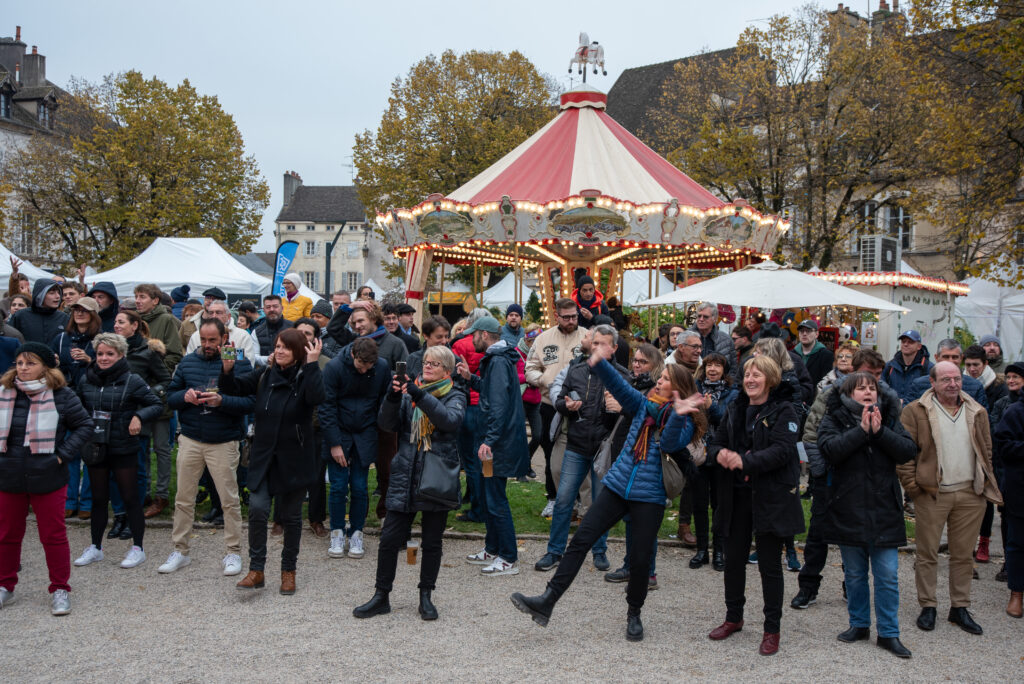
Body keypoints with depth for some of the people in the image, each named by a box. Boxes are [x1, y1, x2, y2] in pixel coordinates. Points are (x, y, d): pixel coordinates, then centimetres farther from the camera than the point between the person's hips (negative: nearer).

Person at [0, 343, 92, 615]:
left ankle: (60, 590, 17)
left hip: (47, 478, -3)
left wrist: (62, 454, -9)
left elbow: (84, 425, -2)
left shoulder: (61, 396, -8)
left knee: (53, 535, 5)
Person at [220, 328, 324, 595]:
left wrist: (312, 365, -31)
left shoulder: (306, 377, -8)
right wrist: (227, 370, -16)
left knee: (291, 516, 9)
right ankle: (256, 570, 2)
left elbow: (316, 397, -29)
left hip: (294, 460, -3)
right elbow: (233, 388, 3)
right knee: (257, 509, -10)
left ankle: (288, 570, 24)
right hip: (263, 456, 3)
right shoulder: (264, 375, 5)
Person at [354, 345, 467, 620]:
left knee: (432, 541, 8)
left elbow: (450, 420, -20)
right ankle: (381, 596, 14)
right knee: (389, 538, 1)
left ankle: (426, 597, 22)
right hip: (405, 476, 2)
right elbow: (387, 423, -1)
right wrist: (393, 397, -19)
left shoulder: (455, 396, 2)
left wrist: (420, 395, -28)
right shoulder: (410, 392, 10)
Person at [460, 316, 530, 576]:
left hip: (501, 442, -11)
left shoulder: (498, 362, -17)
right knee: (488, 495, 18)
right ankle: (492, 549, 28)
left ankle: (509, 559, 0)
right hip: (498, 441, 11)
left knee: (496, 500, -6)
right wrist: (471, 378, 13)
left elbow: (499, 404, -25)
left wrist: (489, 440, -28)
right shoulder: (495, 359, 15)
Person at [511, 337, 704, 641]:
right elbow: (619, 386, -5)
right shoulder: (644, 405, 9)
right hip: (618, 486, 4)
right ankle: (547, 602, -4)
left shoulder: (685, 421, -3)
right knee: (581, 539, -4)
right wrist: (599, 362, -20)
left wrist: (677, 414, -36)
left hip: (650, 496, -3)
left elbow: (671, 444, -22)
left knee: (640, 557, 2)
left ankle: (634, 614, 28)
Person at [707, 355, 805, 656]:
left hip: (771, 496, -5)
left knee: (769, 564, 1)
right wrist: (719, 453, -12)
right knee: (733, 558, 12)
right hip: (737, 495, 5)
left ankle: (772, 629, 14)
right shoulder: (735, 410, 12)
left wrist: (744, 461, -28)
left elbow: (782, 451, -19)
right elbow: (715, 442, 12)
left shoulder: (783, 411, -7)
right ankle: (733, 617, 30)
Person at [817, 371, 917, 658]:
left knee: (888, 575, 1)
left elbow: (909, 451, -7)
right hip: (848, 510, -1)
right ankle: (859, 624, 27)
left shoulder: (889, 417, 7)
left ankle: (888, 633, 12)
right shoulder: (833, 419, 0)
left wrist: (879, 431, -18)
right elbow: (831, 449, -19)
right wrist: (862, 430, -20)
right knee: (854, 573, 11)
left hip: (884, 511, 1)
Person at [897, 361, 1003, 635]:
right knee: (927, 553, 4)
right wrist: (912, 484, -9)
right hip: (932, 493, -3)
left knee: (963, 554, 11)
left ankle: (960, 607, 23)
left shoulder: (977, 412, 10)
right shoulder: (915, 411, -4)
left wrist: (985, 481, 8)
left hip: (971, 494, 4)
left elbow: (986, 450, 17)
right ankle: (927, 606, 17)